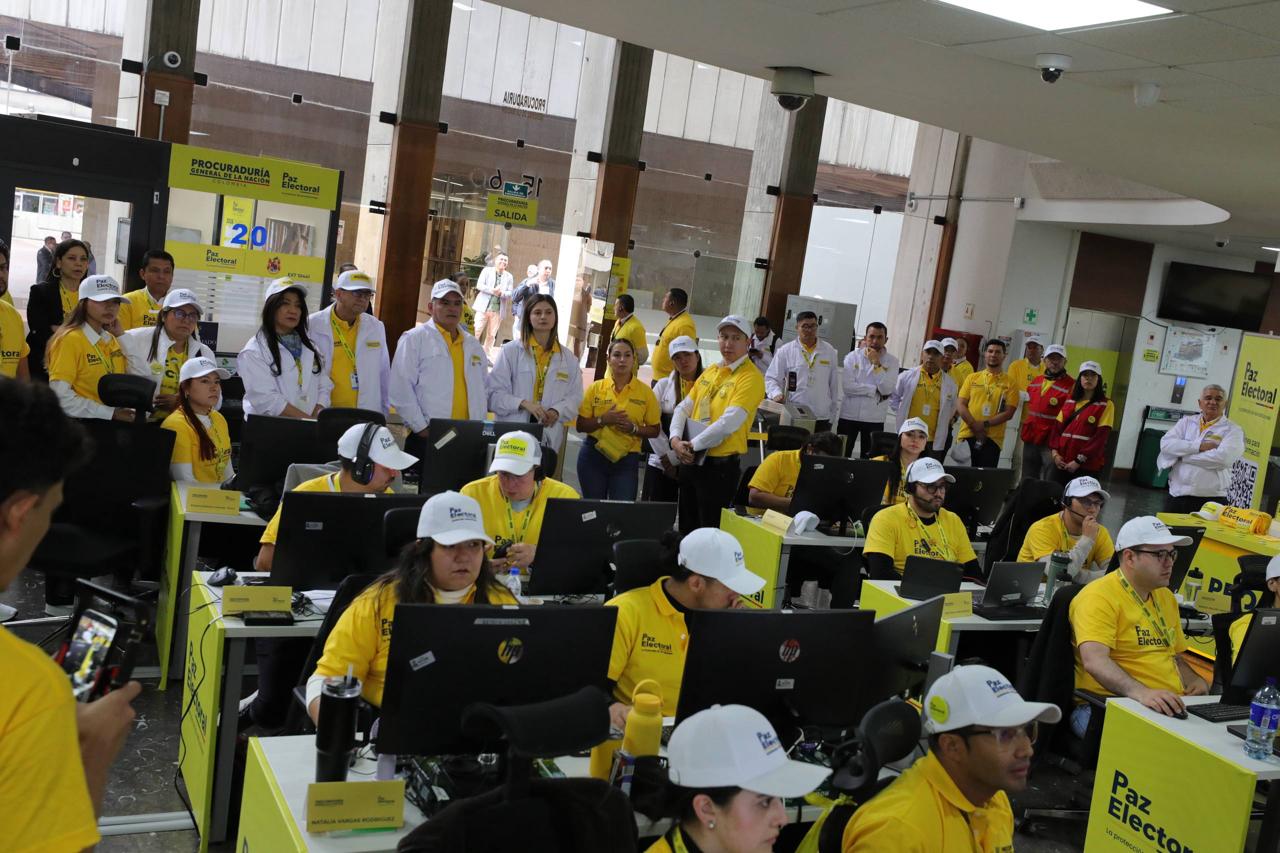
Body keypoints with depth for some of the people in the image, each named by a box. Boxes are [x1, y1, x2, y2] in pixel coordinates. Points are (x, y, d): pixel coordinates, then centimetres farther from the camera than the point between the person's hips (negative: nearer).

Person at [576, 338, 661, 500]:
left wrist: (634, 428, -14)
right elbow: (580, 426, 3)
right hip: (593, 455, 1)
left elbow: (655, 430, 4)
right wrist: (603, 420, -14)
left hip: (627, 459, -1)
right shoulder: (595, 388, 2)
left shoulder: (645, 391, 1)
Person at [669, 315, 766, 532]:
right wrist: (676, 439, -10)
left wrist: (693, 445, -17)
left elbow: (729, 422, -23)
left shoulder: (750, 377, -13)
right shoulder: (710, 372, 11)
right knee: (686, 528, 18)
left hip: (719, 466, -7)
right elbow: (683, 408, 8)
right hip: (690, 461, 7)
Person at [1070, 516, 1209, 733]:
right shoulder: (1098, 597, -10)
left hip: (1167, 707, 8)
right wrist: (1141, 692, -40)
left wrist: (1195, 681, 9)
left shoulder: (1166, 597, 19)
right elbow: (1094, 661, -25)